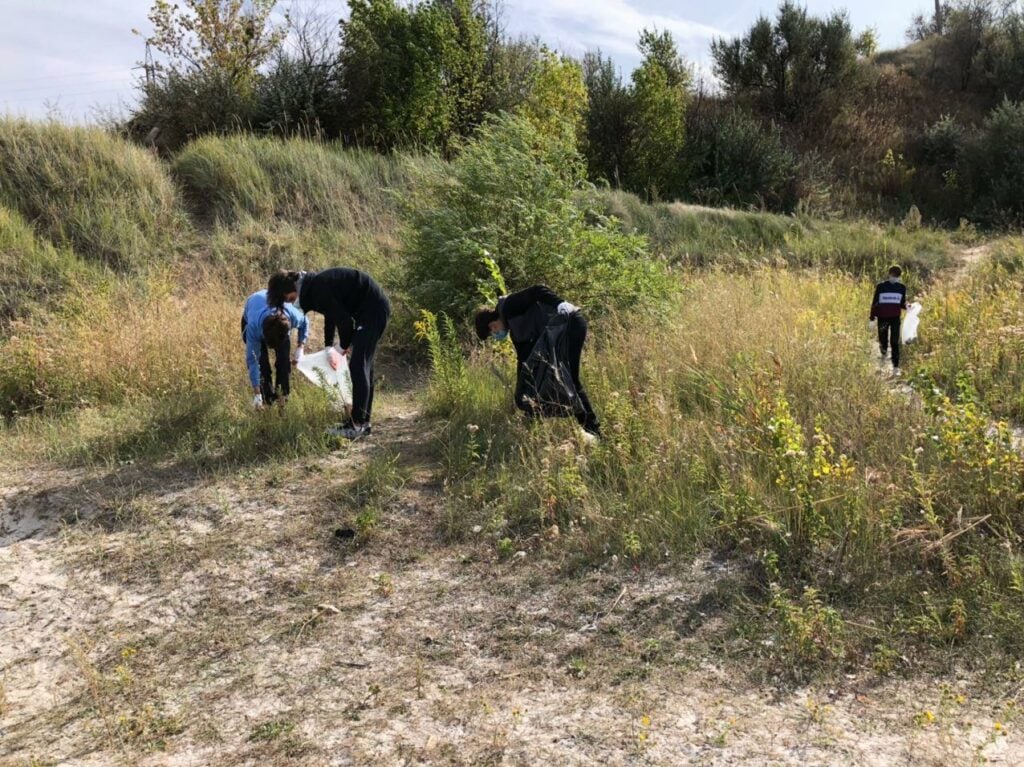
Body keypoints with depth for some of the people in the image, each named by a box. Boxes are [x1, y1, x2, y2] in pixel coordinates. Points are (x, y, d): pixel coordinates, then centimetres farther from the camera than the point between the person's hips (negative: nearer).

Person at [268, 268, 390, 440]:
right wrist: (328, 347, 26)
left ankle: (357, 425, -7)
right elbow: (331, 314, 23)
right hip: (375, 308, 10)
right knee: (364, 365, 13)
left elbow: (344, 320, -20)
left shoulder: (318, 290, -22)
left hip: (372, 310, -10)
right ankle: (364, 422, 19)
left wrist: (344, 346, -2)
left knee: (358, 366, -10)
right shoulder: (313, 285, 9)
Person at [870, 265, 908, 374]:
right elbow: (874, 303, 1)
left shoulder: (901, 287, 7)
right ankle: (883, 353, 42)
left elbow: (902, 303, 12)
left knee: (895, 342, -6)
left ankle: (896, 367, -5)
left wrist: (907, 307, -11)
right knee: (883, 340, 6)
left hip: (895, 318, 1)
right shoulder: (880, 287, 0)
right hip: (882, 318, -1)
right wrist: (872, 318, -2)